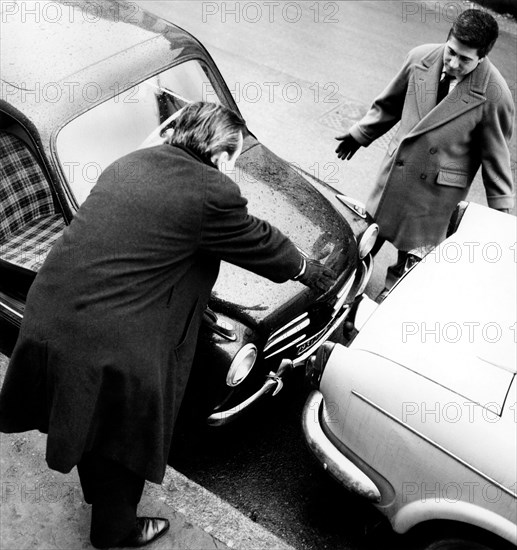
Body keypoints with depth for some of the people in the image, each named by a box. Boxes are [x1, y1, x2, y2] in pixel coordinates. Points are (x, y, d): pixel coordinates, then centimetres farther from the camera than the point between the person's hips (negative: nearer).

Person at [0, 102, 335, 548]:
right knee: (124, 444, 21)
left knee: (91, 426, 32)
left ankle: (97, 491, 60)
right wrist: (310, 271, 21)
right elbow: (260, 244, 1)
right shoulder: (213, 193, -14)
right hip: (110, 348, -7)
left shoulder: (129, 164, 9)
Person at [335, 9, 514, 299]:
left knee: (413, 253, 7)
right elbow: (390, 103, 9)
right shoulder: (421, 58, -8)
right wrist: (359, 134, 18)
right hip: (396, 168, 4)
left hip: (437, 189, -4)